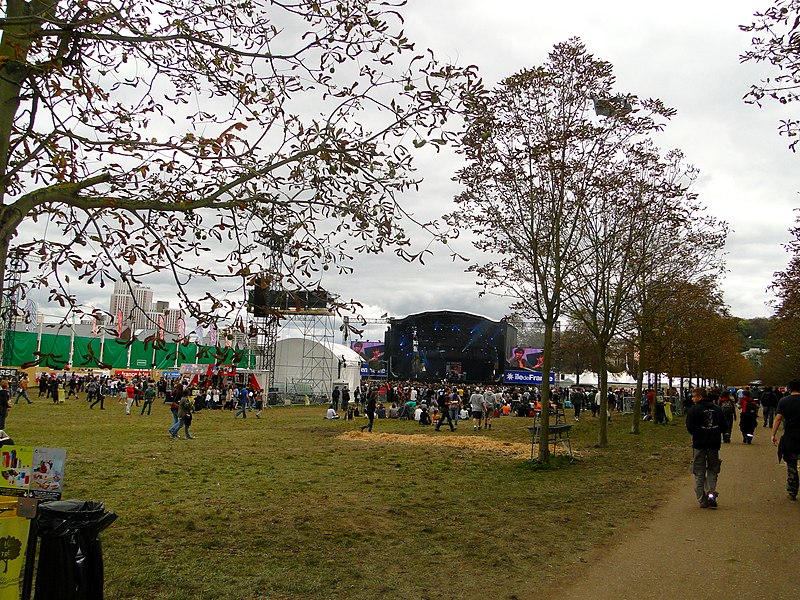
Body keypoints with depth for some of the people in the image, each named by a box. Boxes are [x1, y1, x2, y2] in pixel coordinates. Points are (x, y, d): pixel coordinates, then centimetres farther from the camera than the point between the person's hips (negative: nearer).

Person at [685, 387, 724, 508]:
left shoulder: (694, 409, -10)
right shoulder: (717, 409, 4)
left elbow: (690, 427, -11)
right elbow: (723, 425, 6)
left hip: (699, 444, -3)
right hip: (714, 444, 3)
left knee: (699, 473, 6)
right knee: (713, 470, 17)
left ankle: (702, 500, 6)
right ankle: (711, 492, -3)